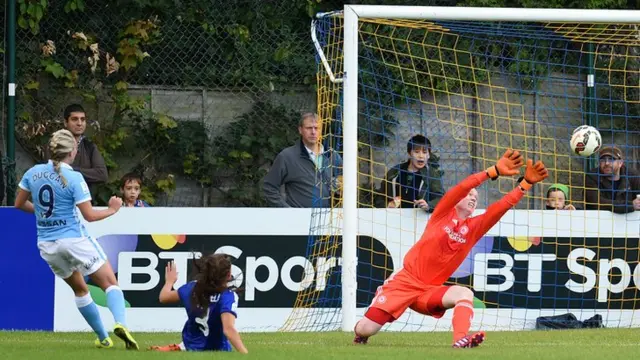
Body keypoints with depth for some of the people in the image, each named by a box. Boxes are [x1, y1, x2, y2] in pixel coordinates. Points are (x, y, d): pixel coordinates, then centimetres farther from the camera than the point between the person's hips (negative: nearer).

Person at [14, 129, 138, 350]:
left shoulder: (33, 173, 0)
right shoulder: (73, 178, -15)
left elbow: (19, 203, 11)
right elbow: (89, 215, -14)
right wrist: (112, 210, 3)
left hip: (47, 245, 5)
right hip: (74, 239, -5)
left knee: (79, 289, 23)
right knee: (110, 283, 0)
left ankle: (103, 337, 25)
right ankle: (120, 323, -26)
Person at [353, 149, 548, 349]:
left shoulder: (474, 227, 8)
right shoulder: (442, 214, 0)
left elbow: (503, 205, -3)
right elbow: (460, 188, -18)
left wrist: (526, 183, -16)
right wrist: (495, 171, -29)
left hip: (430, 291, 3)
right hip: (405, 280, -3)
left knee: (465, 294, -27)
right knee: (367, 329, -11)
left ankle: (461, 340, -45)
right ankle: (360, 332, 24)